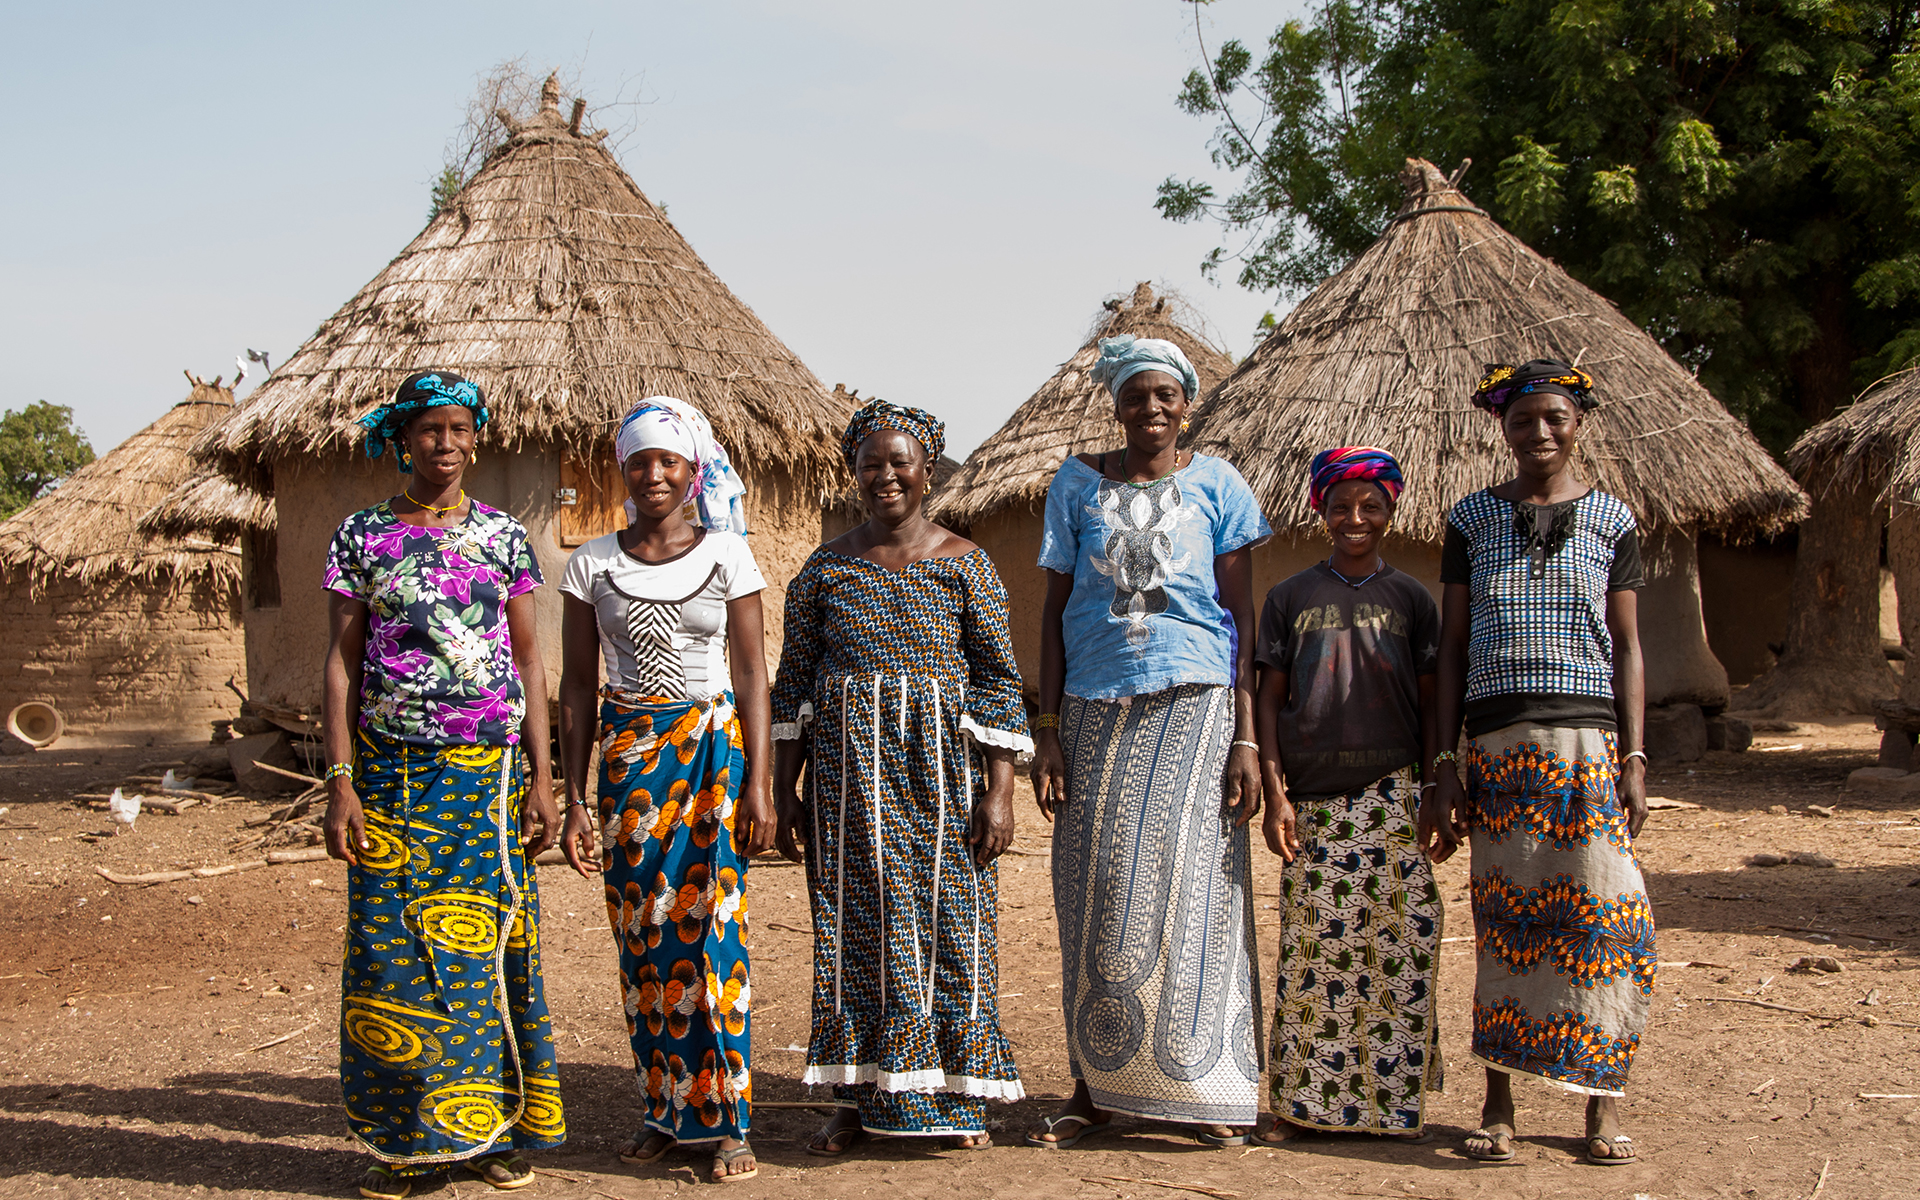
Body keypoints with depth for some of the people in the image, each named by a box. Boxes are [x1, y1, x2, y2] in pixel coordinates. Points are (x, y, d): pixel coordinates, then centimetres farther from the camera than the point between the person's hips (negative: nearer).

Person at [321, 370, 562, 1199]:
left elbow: (529, 661, 8)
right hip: (394, 772, -1)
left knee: (491, 944, 1)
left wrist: (540, 779, 2)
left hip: (491, 773, 1)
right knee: (397, 950, -1)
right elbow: (342, 662, 3)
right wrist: (340, 781, -5)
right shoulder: (362, 535, 4)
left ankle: (494, 1129, 13)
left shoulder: (504, 536, 6)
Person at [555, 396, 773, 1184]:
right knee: (641, 935, 3)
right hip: (630, 756, 2)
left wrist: (758, 786, -6)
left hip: (715, 749, -2)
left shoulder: (727, 557, 1)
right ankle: (664, 1111, 16)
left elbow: (752, 675, 1)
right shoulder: (592, 564, 4)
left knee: (712, 929, -5)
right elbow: (578, 685, 5)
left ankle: (725, 1120, 3)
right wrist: (574, 800, 1)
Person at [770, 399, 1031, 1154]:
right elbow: (794, 682, 9)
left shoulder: (963, 564, 2)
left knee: (949, 921, 1)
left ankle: (957, 1098, 12)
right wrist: (785, 789, 3)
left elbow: (999, 680, 0)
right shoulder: (826, 568, 7)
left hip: (942, 768, -1)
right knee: (855, 925, 2)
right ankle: (859, 1100, 11)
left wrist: (1000, 789, -7)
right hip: (848, 771, 1)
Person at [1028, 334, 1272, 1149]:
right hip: (1097, 708, 2)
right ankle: (1093, 1088, 10)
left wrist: (1247, 737, -5)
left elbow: (1241, 616, 3)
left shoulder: (1216, 486, 5)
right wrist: (1047, 732, 1)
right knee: (1097, 894, 2)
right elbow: (1054, 612, 9)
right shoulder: (1077, 485, 8)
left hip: (1193, 705, -1)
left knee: (1190, 883, -4)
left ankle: (1204, 1090, 4)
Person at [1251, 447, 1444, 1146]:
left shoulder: (1411, 599, 8)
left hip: (1392, 797, 0)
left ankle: (1397, 1102, 6)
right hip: (1311, 800, 0)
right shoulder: (1290, 598, 8)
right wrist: (1275, 794, -2)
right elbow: (1269, 700, 7)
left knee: (1398, 950, -3)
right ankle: (1300, 1103, 7)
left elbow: (1430, 706, 9)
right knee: (1311, 951, 0)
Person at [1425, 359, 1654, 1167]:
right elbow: (1451, 647, 9)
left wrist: (1634, 759, -1)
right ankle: (1498, 1105, 9)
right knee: (1503, 917, 0)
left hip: (1587, 736, 0)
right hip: (1498, 741, 0)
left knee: (1597, 914, -3)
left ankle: (1603, 1100, 9)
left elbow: (1628, 648, 8)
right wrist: (1445, 766, 3)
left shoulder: (1611, 520, 9)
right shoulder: (1473, 519, 10)